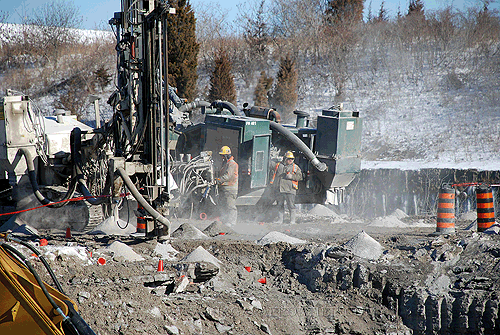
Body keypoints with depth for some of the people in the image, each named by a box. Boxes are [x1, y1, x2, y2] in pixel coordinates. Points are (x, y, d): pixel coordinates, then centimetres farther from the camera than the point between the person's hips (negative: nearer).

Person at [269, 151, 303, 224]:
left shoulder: (295, 167, 7)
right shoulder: (278, 166, 14)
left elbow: (300, 176, 1)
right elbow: (274, 175, 22)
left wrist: (292, 176, -14)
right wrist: (273, 185, 17)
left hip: (290, 190, -3)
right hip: (279, 190, 3)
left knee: (291, 206, -7)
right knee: (280, 206, 7)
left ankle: (292, 220, -2)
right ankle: (280, 220, 14)